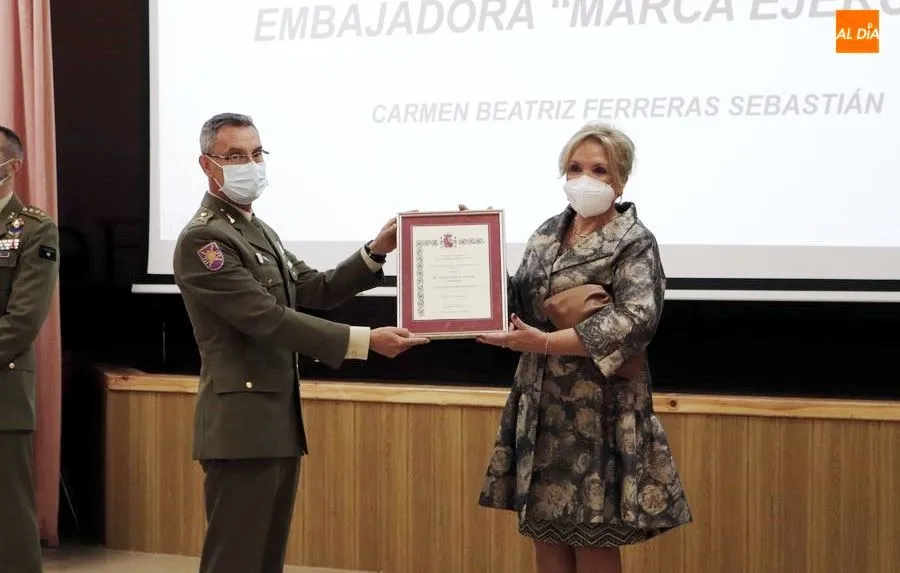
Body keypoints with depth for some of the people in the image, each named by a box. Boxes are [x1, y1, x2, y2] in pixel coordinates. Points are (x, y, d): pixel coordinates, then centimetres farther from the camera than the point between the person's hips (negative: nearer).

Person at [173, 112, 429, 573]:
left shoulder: (259, 230, 17)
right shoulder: (203, 239, -15)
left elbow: (315, 292, 15)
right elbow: (269, 319, -21)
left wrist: (375, 252, 2)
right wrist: (364, 341, -24)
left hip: (279, 421, 10)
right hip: (242, 425, -10)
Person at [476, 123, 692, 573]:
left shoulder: (633, 243, -8)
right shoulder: (548, 233, 11)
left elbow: (636, 320, -22)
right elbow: (520, 303, 13)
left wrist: (545, 343, -26)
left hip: (596, 406, -6)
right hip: (541, 402, 6)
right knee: (544, 531, 9)